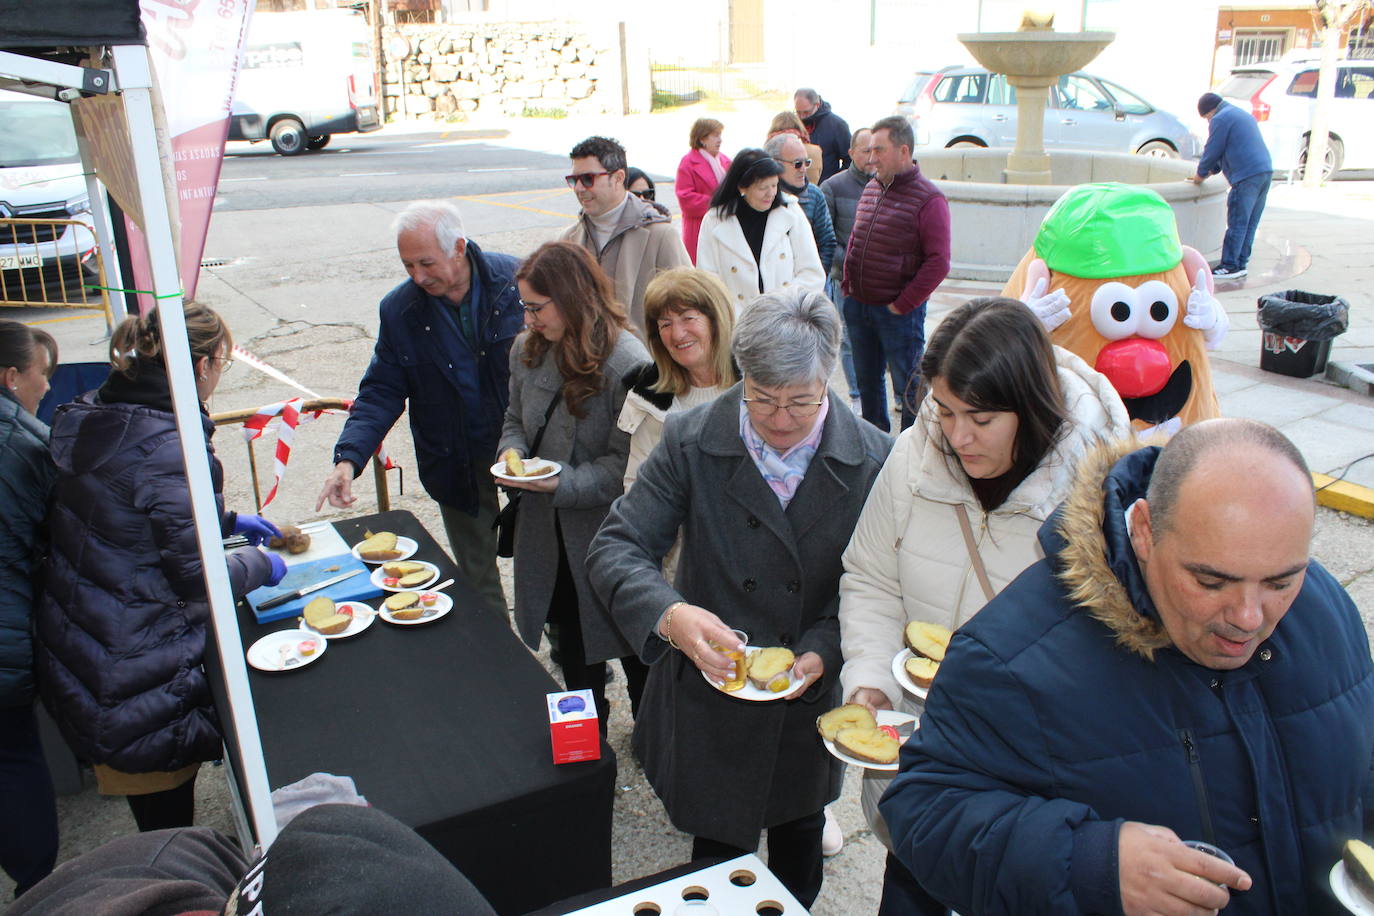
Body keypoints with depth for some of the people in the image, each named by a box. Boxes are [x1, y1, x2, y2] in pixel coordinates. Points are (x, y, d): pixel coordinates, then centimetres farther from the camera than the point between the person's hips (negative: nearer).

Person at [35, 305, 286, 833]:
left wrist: (228, 520, 22)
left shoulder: (92, 416, 3)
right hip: (139, 666, -9)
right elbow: (196, 576, -22)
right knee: (168, 811, 11)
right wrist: (260, 564, -4)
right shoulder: (169, 446, -25)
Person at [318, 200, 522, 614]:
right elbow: (381, 392, -3)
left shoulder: (515, 279, -12)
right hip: (457, 464, 2)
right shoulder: (399, 309, -6)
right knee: (476, 577, 13)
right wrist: (349, 457, -19)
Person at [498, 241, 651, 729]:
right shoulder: (528, 350, 1)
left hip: (607, 529, -6)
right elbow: (515, 419, 16)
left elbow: (627, 461, -20)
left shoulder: (626, 362, -22)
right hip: (550, 530, 7)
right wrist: (512, 452, -6)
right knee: (571, 635, 21)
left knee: (628, 635, 12)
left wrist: (562, 484, -27)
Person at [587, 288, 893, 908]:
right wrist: (670, 614, -35)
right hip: (709, 698, -1)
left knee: (800, 834, 27)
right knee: (718, 858, 17)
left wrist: (823, 650, -23)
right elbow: (616, 548, -16)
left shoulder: (873, 459, -14)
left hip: (811, 696, 2)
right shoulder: (690, 441, -15)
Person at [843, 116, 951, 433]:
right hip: (858, 307, 7)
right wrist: (848, 285, 10)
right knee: (867, 382, 18)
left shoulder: (928, 198, -12)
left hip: (899, 312, -7)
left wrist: (903, 305, -15)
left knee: (908, 387, 3)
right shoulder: (871, 189, 10)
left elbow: (938, 262, -15)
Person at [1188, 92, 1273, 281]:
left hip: (1247, 177, -9)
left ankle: (1230, 266, -4)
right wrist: (1210, 171, 31)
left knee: (1237, 224, -6)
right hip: (1265, 171, 9)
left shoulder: (1220, 119, -4)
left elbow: (1212, 151, -2)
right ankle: (1241, 264, 14)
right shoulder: (1243, 114, 26)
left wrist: (1201, 174, 12)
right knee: (1250, 224, 10)